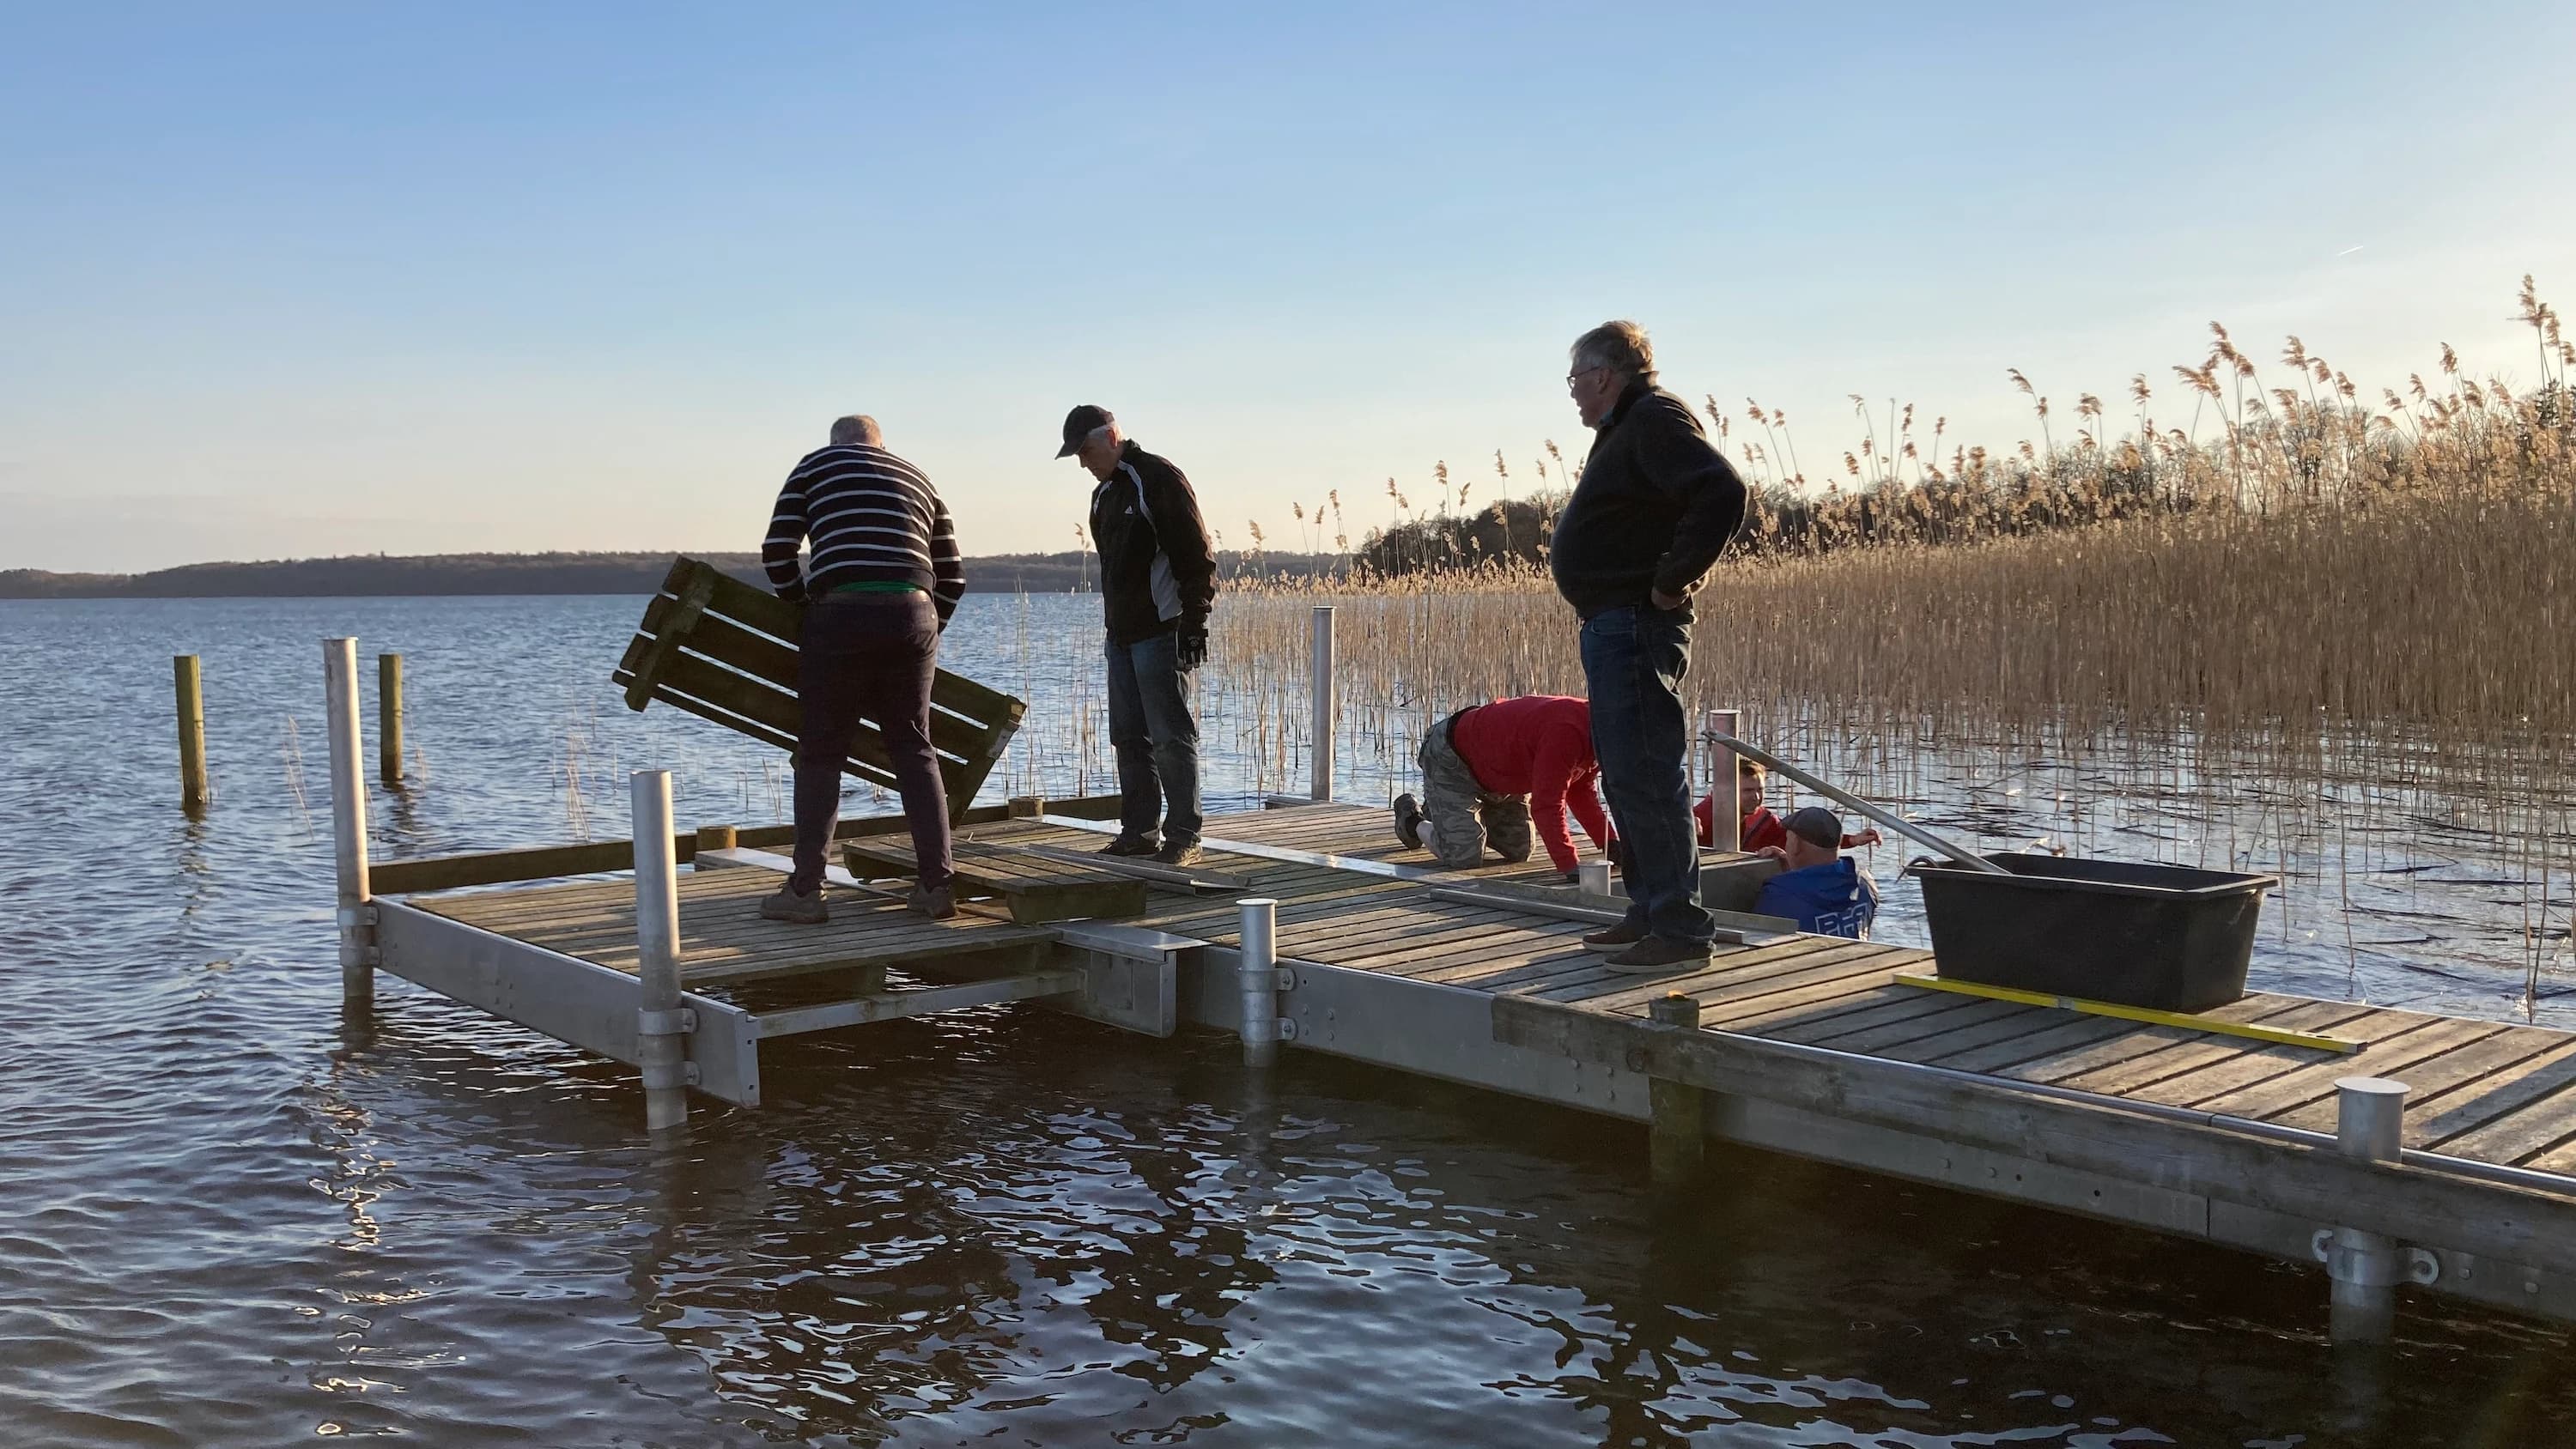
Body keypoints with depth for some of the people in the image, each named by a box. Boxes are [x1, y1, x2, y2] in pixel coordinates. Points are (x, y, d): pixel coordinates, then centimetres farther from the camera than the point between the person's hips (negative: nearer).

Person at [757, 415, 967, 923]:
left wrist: (803, 604, 21)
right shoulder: (919, 482, 26)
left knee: (821, 753, 5)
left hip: (841, 615, -3)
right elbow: (952, 577, 21)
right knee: (914, 749, 12)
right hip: (913, 615, 3)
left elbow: (777, 551, 8)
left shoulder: (816, 466, 17)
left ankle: (805, 889, 4)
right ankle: (938, 884, 8)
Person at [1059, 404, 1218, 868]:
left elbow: (1197, 558, -14)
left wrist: (1194, 624, -17)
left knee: (1171, 737, -7)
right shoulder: (1103, 494, 17)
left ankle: (1183, 838, -2)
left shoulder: (1159, 479, -10)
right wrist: (1112, 625, 20)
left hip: (1161, 634, -9)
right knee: (1130, 738, 10)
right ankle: (1139, 831, 17)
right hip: (1121, 634, 9)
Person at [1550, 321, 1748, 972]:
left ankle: (1680, 929, -5)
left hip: (1636, 625, -11)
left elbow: (1723, 493, -27)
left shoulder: (1656, 419, -12)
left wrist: (1672, 579, -21)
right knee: (1625, 774, 16)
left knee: (1646, 774, -10)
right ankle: (1649, 912, 24)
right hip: (1611, 624, 11)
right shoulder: (1626, 428, 20)